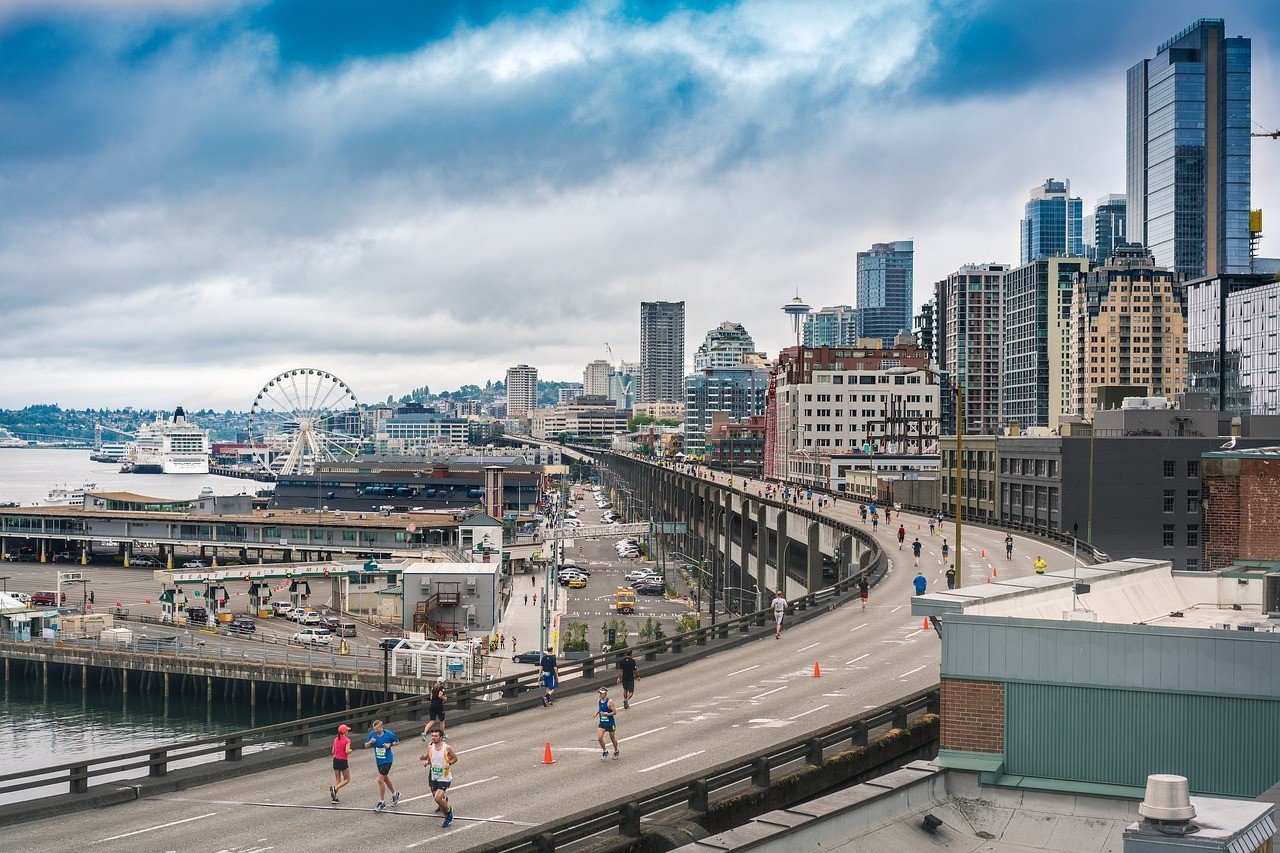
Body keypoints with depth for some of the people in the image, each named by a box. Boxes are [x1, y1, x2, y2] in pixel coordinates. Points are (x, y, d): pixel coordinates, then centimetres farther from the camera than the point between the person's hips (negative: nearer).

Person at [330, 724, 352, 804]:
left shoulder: (336, 740, 5)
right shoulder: (347, 740, -12)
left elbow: (333, 752, 9)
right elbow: (347, 751, -22)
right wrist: (350, 750, -1)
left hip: (336, 760, 6)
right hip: (343, 761, -6)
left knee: (337, 779, 14)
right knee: (347, 779, 9)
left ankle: (334, 797, 5)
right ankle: (335, 788, -14)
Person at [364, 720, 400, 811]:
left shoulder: (388, 734, -16)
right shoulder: (372, 734, -6)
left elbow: (397, 741, 1)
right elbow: (366, 746, 4)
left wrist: (390, 744, -17)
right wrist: (370, 742, -17)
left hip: (387, 760, -6)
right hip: (378, 760, 6)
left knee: (380, 780, -11)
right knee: (385, 779, 20)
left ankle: (382, 802, 1)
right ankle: (395, 794, 44)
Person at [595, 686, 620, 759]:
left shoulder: (609, 702, -17)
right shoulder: (599, 701, 0)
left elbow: (614, 712, -15)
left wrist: (607, 714, -27)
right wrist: (597, 713, -3)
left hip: (610, 723, -4)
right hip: (602, 723, 4)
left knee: (612, 738, 11)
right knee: (599, 738, -10)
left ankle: (616, 751, 35)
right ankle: (605, 751, 11)